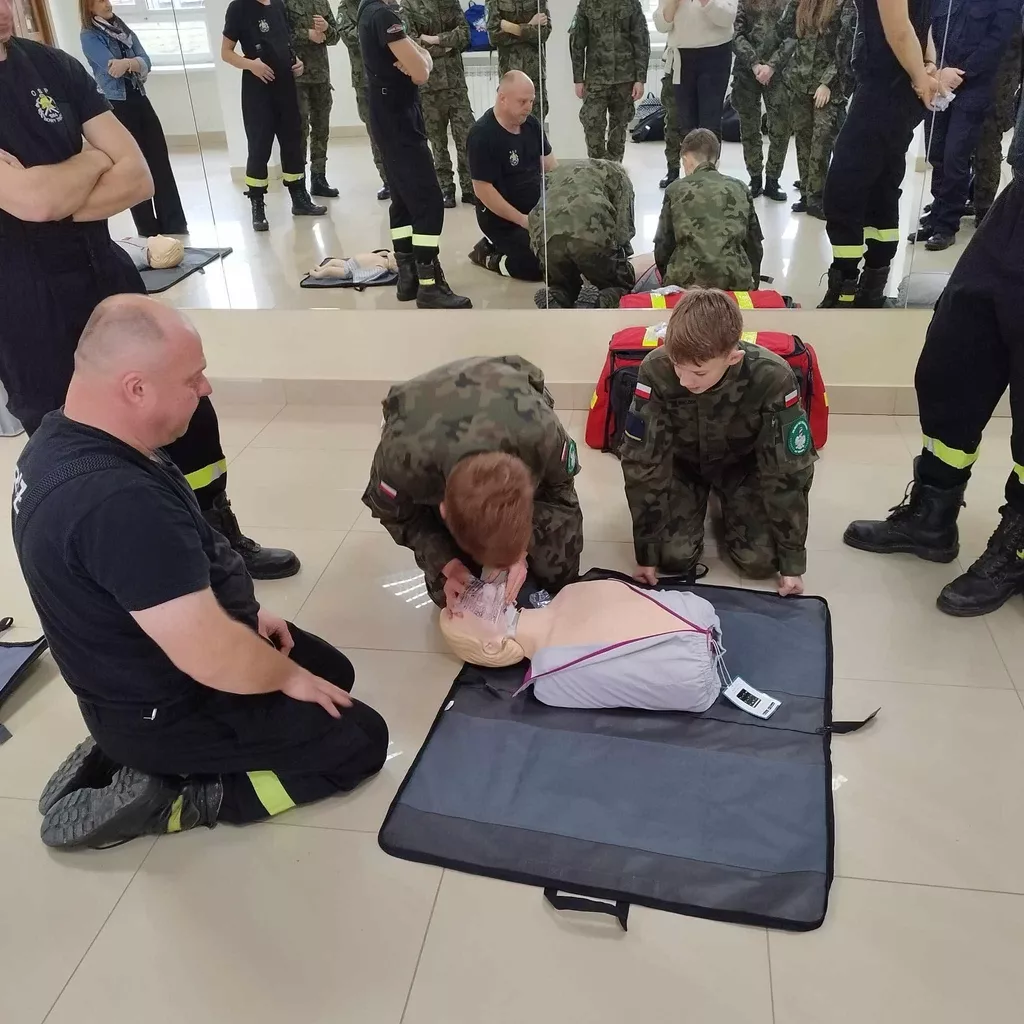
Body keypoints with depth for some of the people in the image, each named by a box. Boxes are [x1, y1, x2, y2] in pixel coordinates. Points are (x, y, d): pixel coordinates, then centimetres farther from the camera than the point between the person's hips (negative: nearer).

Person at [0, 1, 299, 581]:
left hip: (111, 281, 6)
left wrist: (59, 203, -16)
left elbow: (139, 177, -2)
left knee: (190, 416, 14)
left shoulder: (54, 67, 4)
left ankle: (222, 540, 34)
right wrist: (94, 159, -7)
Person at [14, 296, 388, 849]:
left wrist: (245, 610, 8)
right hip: (166, 708, -9)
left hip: (147, 670, 9)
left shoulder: (63, 438, -6)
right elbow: (210, 655, -34)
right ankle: (163, 798, 0)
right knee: (361, 740, 0)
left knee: (334, 671, 22)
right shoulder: (117, 502, -38)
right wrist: (286, 676, -14)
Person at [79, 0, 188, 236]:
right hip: (116, 107, -5)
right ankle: (149, 230, 10)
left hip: (140, 101, 5)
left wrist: (128, 62, -20)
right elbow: (111, 67, -19)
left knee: (160, 162, 3)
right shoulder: (89, 36, -5)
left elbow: (146, 62, -3)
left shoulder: (123, 29, 12)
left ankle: (175, 225, 8)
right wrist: (134, 63, -16)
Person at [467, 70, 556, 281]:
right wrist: (522, 220, -23)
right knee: (540, 266, -22)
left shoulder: (531, 123, 3)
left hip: (536, 209, 8)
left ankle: (501, 245, 14)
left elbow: (550, 166, 9)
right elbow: (483, 190, -21)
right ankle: (488, 254, 4)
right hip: (501, 218, -8)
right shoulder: (482, 134, -19)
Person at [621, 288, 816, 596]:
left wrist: (792, 561, -18)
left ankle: (727, 505, 20)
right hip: (683, 462, 0)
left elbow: (788, 472, -24)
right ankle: (698, 500, 18)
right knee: (674, 557, -14)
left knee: (761, 561, -12)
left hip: (742, 464, 0)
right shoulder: (656, 370, -34)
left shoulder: (771, 378, -35)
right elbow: (642, 464, -25)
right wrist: (647, 552, -21)